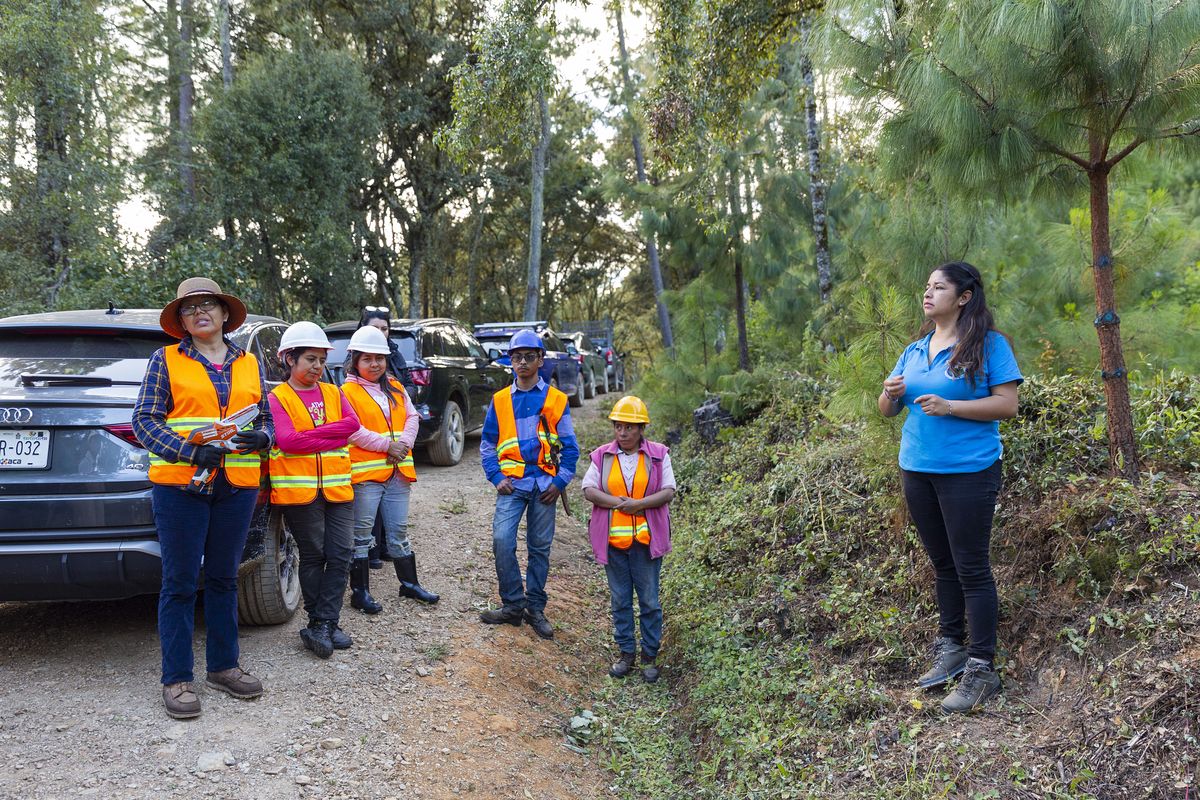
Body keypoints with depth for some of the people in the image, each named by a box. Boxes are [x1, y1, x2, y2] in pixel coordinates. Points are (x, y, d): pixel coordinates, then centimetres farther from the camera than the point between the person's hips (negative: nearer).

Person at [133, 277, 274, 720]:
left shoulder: (249, 364, 12)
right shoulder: (166, 360, 2)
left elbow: (266, 418, 15)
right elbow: (144, 419, -4)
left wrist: (260, 439, -9)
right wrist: (191, 452, -18)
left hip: (237, 486, 3)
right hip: (180, 485, -3)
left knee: (223, 579, 13)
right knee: (179, 583, 2)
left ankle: (223, 666, 25)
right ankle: (176, 679, 11)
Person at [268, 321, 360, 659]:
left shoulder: (333, 393, 13)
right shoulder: (278, 398, -1)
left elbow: (352, 423, -4)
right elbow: (286, 441, -15)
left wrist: (310, 434, -12)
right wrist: (333, 438, -12)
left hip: (337, 487, 4)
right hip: (300, 488, -4)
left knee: (341, 554, 1)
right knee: (313, 556, 4)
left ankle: (323, 624, 8)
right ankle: (320, 623, 15)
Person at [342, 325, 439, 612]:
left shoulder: (396, 388, 15)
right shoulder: (347, 392, -5)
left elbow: (412, 417, 11)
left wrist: (404, 443, -8)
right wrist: (387, 445, -16)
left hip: (398, 471, 6)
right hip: (365, 472, -6)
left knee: (399, 530, 15)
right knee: (361, 534, 1)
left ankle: (409, 583, 26)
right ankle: (359, 592, 10)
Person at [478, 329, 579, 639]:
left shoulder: (556, 400, 4)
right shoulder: (500, 400, 8)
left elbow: (570, 447, 6)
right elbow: (487, 445, 12)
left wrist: (560, 483, -3)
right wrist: (497, 478, 0)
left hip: (544, 483, 0)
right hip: (512, 483, 1)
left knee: (540, 547, 6)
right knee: (502, 541, -12)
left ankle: (535, 608, 18)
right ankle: (513, 605, 3)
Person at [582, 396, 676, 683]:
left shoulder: (658, 455, 0)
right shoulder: (602, 456, 3)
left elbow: (668, 492, -5)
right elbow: (589, 490, -4)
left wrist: (638, 504, -19)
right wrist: (620, 504, -16)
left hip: (646, 539, -1)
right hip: (613, 540, 2)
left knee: (649, 600, 6)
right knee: (620, 599, 11)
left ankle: (650, 656, 19)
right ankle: (626, 652, 24)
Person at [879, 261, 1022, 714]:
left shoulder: (989, 345, -7)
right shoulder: (914, 350, 12)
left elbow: (1007, 405, -12)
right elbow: (887, 411, 15)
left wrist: (950, 407, -21)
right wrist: (891, 395, -8)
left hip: (968, 471, -6)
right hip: (917, 469, 6)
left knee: (971, 568, -2)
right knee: (943, 564, 15)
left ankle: (981, 669, 6)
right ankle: (950, 649, 27)